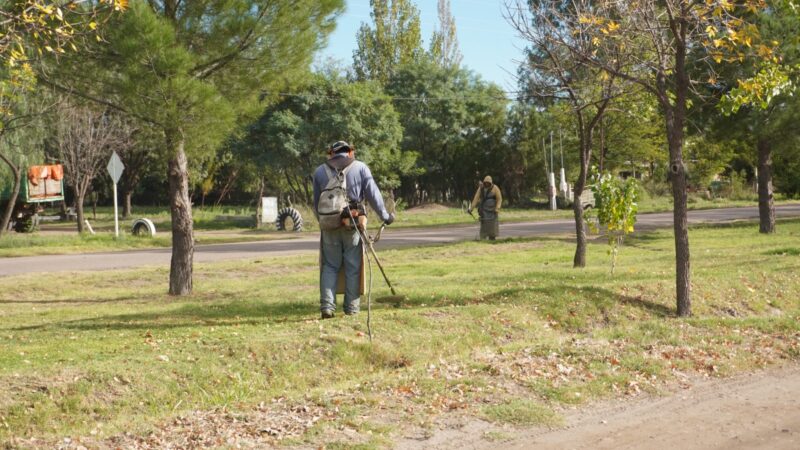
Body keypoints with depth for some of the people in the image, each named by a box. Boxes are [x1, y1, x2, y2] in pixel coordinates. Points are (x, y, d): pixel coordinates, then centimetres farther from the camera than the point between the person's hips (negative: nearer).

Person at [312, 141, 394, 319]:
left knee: (330, 265, 8)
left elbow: (316, 203, 13)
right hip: (354, 222, -1)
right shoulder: (360, 167, 5)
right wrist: (385, 216, 12)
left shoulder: (320, 171, 10)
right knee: (353, 266, 6)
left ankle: (327, 305, -4)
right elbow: (373, 194, 3)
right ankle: (351, 307, 7)